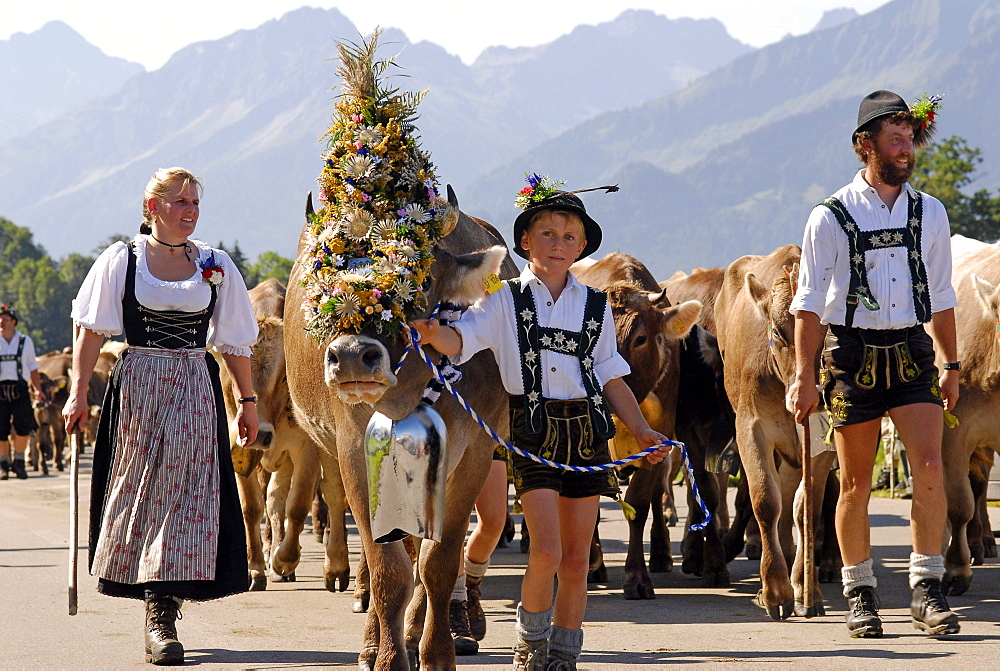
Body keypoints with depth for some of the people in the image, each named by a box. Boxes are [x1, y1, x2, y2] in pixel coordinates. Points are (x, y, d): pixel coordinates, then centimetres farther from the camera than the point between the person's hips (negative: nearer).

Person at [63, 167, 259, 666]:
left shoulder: (216, 266, 6)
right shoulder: (122, 260, 1)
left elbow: (234, 343, 10)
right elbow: (92, 330, 1)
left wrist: (248, 400, 10)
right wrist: (78, 392, -6)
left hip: (195, 393, 1)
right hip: (137, 389, -1)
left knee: (186, 491, -5)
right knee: (140, 488, -1)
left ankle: (161, 613, -2)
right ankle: (159, 613, 7)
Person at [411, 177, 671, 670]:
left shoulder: (595, 306, 11)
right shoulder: (506, 300, 3)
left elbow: (612, 379, 15)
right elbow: (461, 339, -12)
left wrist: (641, 431, 6)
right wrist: (434, 333, -34)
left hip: (587, 430, 3)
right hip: (533, 431, -3)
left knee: (576, 558, 4)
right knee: (546, 551, -13)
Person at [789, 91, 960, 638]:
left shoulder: (930, 213, 8)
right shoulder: (831, 217, -3)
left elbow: (941, 297, 16)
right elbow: (809, 303, -2)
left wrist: (951, 366, 15)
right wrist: (804, 375, -8)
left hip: (912, 351, 2)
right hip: (852, 352, -2)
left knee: (929, 468, -12)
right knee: (855, 481, 4)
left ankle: (927, 591, -7)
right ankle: (860, 596, 15)